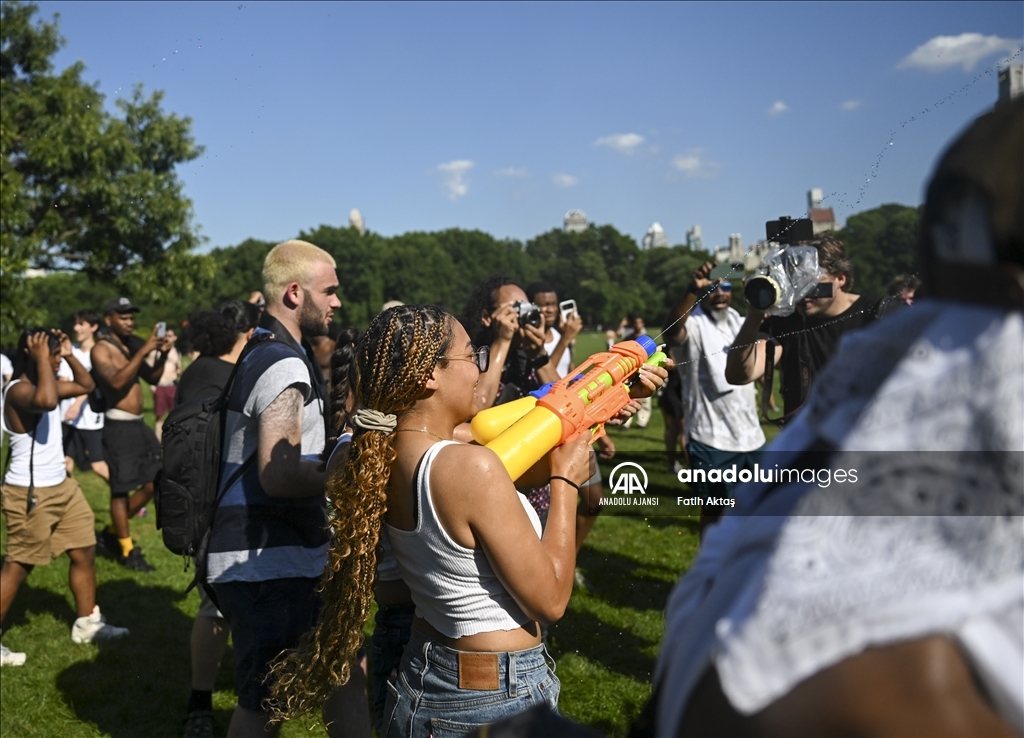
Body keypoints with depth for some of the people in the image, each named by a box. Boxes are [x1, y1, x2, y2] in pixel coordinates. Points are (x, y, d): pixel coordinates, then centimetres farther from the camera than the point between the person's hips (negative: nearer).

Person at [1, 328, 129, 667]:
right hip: (29, 493, -10)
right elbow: (47, 401, -44)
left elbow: (86, 385, 20)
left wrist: (69, 355, 6)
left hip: (61, 486, 10)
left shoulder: (44, 383, 8)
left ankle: (87, 623, 28)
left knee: (85, 551, 15)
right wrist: (42, 359, -31)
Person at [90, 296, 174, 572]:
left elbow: (152, 377, 14)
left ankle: (113, 533, 26)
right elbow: (117, 381, -25)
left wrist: (162, 354, -3)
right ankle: (127, 551, 13)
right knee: (121, 489, 1)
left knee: (155, 482, 11)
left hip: (139, 424, 8)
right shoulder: (101, 349, -9)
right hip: (118, 426, -8)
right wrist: (143, 350, -27)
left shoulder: (131, 345, 14)